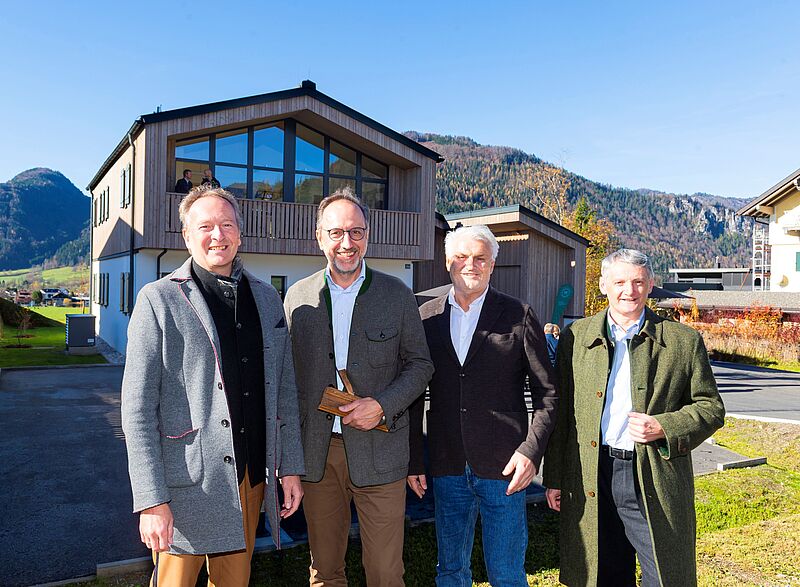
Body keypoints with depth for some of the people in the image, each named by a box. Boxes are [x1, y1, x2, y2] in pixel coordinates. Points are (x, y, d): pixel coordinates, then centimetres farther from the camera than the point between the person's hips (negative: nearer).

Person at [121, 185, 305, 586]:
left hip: (252, 479, 5)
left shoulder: (266, 298, 9)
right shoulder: (159, 300, -6)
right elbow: (137, 409, -9)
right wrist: (151, 500, -14)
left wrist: (290, 466, 9)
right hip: (188, 484, -4)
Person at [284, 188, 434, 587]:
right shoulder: (298, 296, 4)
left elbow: (420, 365, 4)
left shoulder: (398, 295, 0)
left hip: (379, 451, -1)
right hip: (316, 452, 2)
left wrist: (382, 405, -13)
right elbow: (288, 374, 7)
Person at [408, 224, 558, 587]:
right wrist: (414, 460, 4)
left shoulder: (518, 315, -1)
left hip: (503, 466, -2)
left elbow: (547, 393, 0)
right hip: (447, 467, 3)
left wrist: (532, 451, -10)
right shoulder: (427, 316, 4)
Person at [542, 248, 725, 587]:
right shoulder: (576, 337, 4)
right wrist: (554, 478, 6)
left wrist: (663, 428, -13)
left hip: (657, 484, -1)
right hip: (592, 483, 2)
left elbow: (711, 407, 6)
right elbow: (560, 413, 7)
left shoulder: (684, 341, 1)